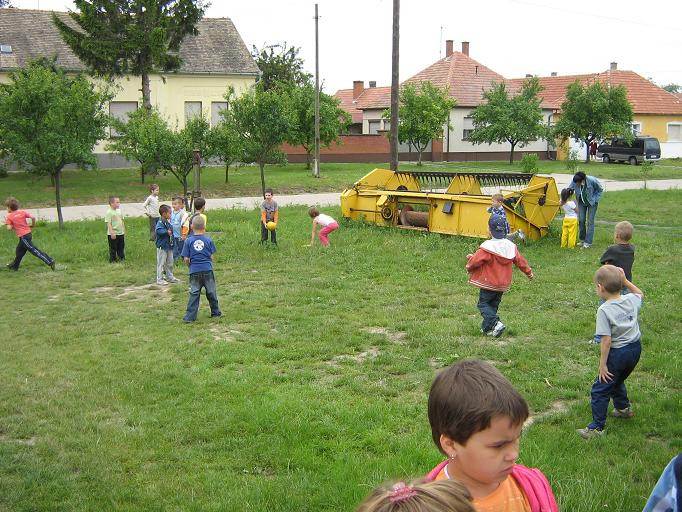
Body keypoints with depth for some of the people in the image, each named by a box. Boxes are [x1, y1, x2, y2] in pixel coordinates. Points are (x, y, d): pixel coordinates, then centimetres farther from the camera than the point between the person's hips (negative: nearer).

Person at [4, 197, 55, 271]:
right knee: (19, 251, 23)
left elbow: (9, 228, -11)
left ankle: (50, 261, -18)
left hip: (23, 236, -8)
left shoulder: (9, 217, -6)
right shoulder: (23, 212, 6)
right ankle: (15, 266, 39)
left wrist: (6, 223, 8)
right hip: (28, 233, 8)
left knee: (34, 250, -9)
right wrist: (33, 224, 11)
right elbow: (33, 217, -6)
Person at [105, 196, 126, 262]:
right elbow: (108, 223, -19)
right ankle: (112, 260, 13)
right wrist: (112, 233, -23)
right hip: (113, 234, -7)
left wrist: (124, 230, 17)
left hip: (121, 233, 7)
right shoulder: (109, 212, -15)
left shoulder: (118, 211, 8)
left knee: (121, 247, 16)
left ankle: (122, 258, 28)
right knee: (113, 248, 3)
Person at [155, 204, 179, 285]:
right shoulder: (160, 222, -17)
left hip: (169, 246, 9)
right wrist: (167, 232, -34)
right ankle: (159, 279, 5)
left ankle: (170, 277, 29)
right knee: (161, 263, -1)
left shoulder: (168, 222, 10)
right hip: (162, 246, -9)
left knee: (169, 263, 17)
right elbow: (158, 230, -34)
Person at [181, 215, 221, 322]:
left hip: (194, 271, 0)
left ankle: (190, 316, 1)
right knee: (211, 292, 14)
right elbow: (211, 257, 1)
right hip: (207, 270, 1)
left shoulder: (188, 241, -4)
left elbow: (186, 259, -6)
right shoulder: (208, 240, -2)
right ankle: (216, 312, 26)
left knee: (194, 294, 4)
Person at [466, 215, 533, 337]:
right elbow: (520, 260, 11)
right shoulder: (511, 246, 0)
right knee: (493, 305, 17)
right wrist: (528, 272, 26)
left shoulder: (487, 247, -21)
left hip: (489, 283, -7)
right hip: (503, 283, 7)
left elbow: (475, 261, -15)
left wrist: (470, 261, 9)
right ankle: (487, 328, 21)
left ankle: (496, 323, -17)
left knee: (483, 304, 2)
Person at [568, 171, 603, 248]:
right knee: (581, 220, 1)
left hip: (591, 203, -3)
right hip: (581, 202, 3)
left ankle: (588, 242, -1)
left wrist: (595, 199, -15)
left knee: (590, 221, -4)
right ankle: (582, 239, 18)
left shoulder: (592, 181, -31)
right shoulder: (574, 182, -25)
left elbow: (600, 189, -12)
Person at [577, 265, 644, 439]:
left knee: (600, 390, 2)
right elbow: (640, 293, 23)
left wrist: (603, 364, -15)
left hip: (618, 353, -8)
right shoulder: (631, 300, -5)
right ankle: (624, 408, 51)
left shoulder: (604, 310, -23)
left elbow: (606, 340, -23)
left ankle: (597, 428, 5)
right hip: (635, 348, 8)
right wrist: (625, 281, 13)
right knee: (618, 381, 32)